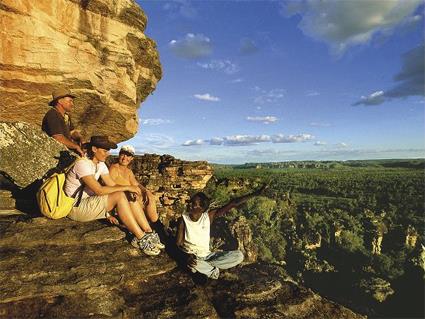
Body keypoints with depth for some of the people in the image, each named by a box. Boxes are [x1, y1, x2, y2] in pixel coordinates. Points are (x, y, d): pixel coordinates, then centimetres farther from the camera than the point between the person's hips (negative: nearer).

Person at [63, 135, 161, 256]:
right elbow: (99, 190, -29)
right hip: (75, 208, -8)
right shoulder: (82, 164, -20)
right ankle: (141, 238, -23)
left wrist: (130, 190, -15)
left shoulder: (101, 165, 6)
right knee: (119, 196, -25)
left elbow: (112, 185, 3)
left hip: (88, 204, 8)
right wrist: (126, 187, -24)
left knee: (123, 196, -10)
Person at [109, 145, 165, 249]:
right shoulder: (114, 168, -5)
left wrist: (145, 191, -13)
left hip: (129, 197, 8)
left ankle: (158, 228, -13)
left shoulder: (129, 171, 20)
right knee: (133, 201, -36)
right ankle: (149, 233, -36)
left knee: (150, 197, -11)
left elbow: (136, 184, 9)